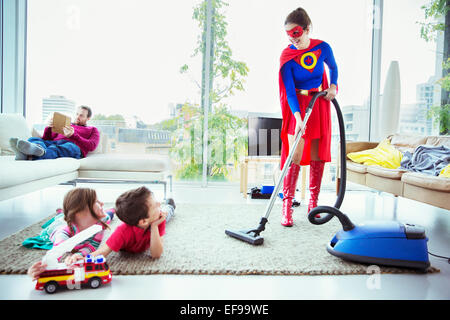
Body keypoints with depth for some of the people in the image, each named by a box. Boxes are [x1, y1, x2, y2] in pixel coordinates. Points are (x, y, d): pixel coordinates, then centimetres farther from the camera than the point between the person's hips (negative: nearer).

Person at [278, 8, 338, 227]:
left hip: (319, 105, 3)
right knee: (294, 156, -11)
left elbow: (333, 67, 17)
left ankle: (313, 202, 17)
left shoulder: (323, 48, -5)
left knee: (317, 156, 5)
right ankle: (287, 206, -5)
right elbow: (289, 91, -16)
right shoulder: (287, 56, -12)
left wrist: (333, 86, -1)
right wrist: (298, 117, -29)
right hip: (297, 107, -3)